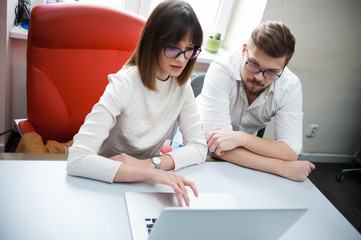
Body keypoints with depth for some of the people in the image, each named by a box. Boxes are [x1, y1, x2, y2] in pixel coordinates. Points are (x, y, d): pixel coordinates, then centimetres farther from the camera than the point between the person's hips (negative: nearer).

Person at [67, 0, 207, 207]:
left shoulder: (181, 85, -6)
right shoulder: (125, 85, -23)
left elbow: (200, 148, -9)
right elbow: (77, 160, -31)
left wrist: (149, 164, -25)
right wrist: (150, 173, -41)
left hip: (144, 186, 3)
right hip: (107, 182, -2)